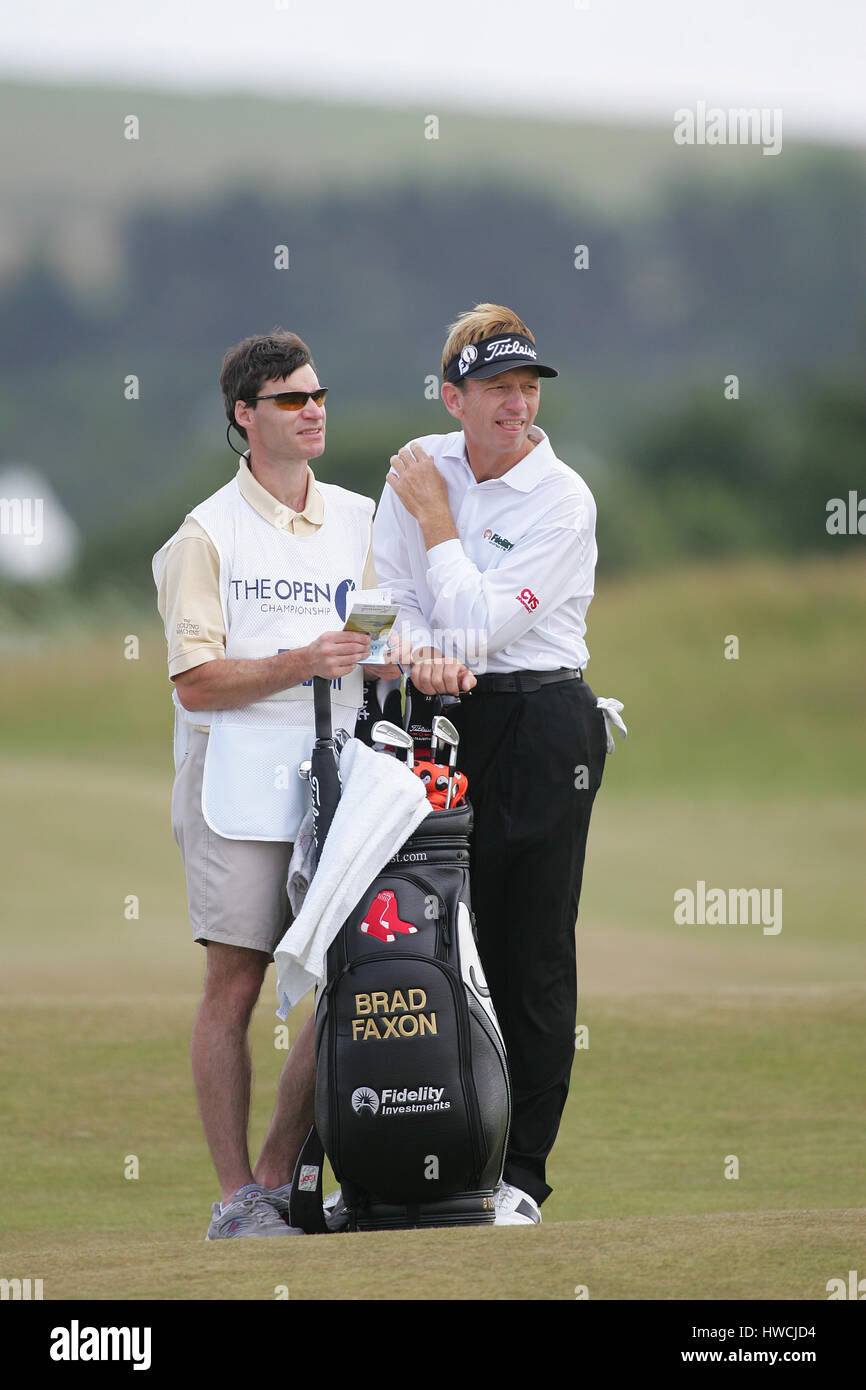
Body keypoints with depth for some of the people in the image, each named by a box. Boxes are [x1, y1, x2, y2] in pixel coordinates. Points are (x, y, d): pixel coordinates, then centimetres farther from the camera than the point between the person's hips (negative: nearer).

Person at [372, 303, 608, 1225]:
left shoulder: (563, 500, -10)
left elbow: (478, 627, -16)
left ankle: (521, 1172, 1)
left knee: (531, 953, -2)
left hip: (541, 724, -4)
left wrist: (435, 520, -8)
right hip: (442, 722, 4)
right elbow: (390, 593, 4)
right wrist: (420, 656, -17)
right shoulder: (418, 467, 5)